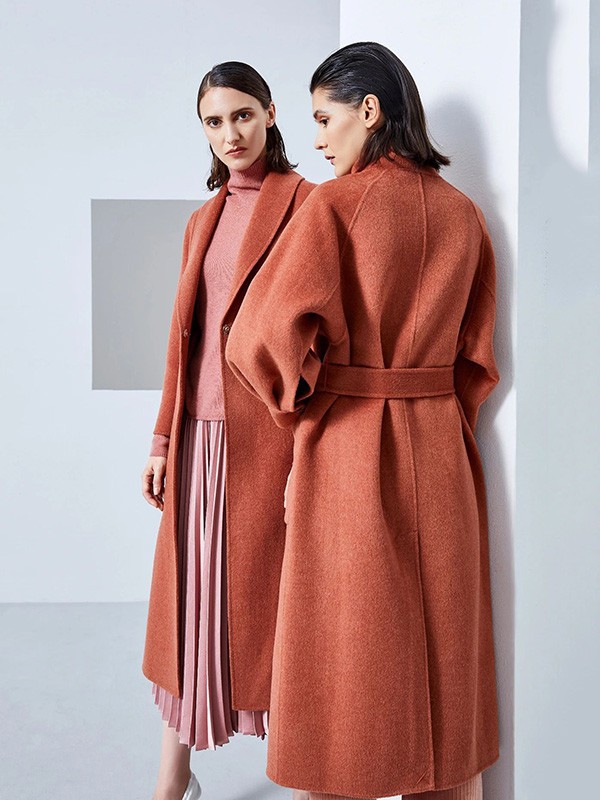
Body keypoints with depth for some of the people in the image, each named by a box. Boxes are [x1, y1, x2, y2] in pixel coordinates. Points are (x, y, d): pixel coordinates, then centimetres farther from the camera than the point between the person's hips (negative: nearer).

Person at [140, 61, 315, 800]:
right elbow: (183, 336, 16)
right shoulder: (202, 221, 16)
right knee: (187, 595, 9)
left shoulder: (304, 204, -3)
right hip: (200, 435, 6)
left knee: (265, 593, 1)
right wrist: (162, 441, 13)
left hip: (269, 434, -6)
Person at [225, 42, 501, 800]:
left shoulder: (334, 204, -11)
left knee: (343, 654, 7)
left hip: (347, 449, -5)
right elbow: (480, 355, 8)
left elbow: (266, 336, -17)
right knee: (443, 650, 16)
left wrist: (304, 409, -1)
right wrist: (436, 421, 13)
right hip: (442, 453, 6)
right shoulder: (464, 214, 7)